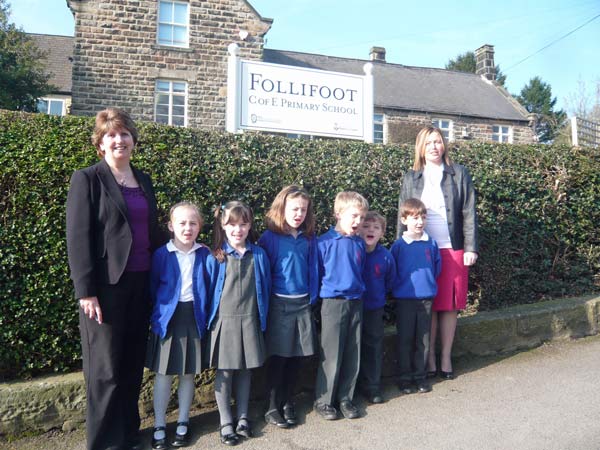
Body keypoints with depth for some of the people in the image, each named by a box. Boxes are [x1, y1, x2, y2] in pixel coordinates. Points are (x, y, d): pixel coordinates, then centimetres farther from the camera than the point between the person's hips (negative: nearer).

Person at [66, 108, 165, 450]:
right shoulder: (87, 179, -3)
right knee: (105, 370, 5)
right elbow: (78, 238, -9)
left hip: (141, 283, 6)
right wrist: (86, 291, -15)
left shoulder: (144, 181, 14)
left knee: (133, 365, 14)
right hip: (106, 286, -5)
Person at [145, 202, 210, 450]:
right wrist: (156, 316, 1)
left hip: (194, 317, 1)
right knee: (164, 373, 8)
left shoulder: (205, 254, -3)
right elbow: (152, 288, 1)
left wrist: (205, 315, 0)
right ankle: (159, 426, 24)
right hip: (168, 317, -1)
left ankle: (183, 423, 30)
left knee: (188, 373, 12)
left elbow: (209, 287, 4)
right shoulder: (161, 254, -7)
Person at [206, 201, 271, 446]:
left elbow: (265, 288, 6)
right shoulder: (215, 257, -5)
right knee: (224, 372, 7)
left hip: (250, 320, 2)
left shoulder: (259, 255, 0)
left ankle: (243, 418, 28)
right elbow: (208, 289, -1)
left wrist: (262, 319, 6)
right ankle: (225, 423, 20)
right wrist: (209, 319, 0)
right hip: (224, 320, -2)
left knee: (245, 371, 13)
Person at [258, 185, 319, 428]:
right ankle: (272, 408, 21)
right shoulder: (270, 237, -8)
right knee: (277, 358, 6)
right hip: (279, 304, -4)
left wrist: (312, 297, 6)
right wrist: (265, 303, -4)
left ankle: (288, 403, 30)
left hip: (303, 304, 4)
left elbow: (313, 269, 10)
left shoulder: (309, 238, 4)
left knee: (296, 358, 12)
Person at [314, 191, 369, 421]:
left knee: (353, 355, 11)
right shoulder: (324, 242, -9)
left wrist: (358, 288, 13)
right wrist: (324, 291, 2)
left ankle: (345, 398, 26)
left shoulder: (360, 243, 6)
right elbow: (316, 273, -2)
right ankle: (323, 400, 18)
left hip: (356, 303, 5)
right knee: (331, 356, 2)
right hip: (333, 304, -5)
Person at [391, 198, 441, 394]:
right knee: (405, 340, 6)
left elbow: (437, 266, 13)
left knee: (423, 340, 11)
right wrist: (401, 287, 1)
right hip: (404, 299, -3)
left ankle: (420, 376, 25)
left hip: (426, 298, 3)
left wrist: (428, 282, 9)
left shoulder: (431, 243, 2)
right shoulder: (398, 245, -7)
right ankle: (404, 378, 19)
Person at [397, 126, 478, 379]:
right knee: (428, 306, 3)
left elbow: (469, 213, 3)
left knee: (450, 305, 5)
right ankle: (429, 359, 15)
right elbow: (403, 216, 8)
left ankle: (446, 358, 18)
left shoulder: (459, 174, 6)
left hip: (453, 249, 0)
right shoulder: (411, 178, 9)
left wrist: (471, 247, -4)